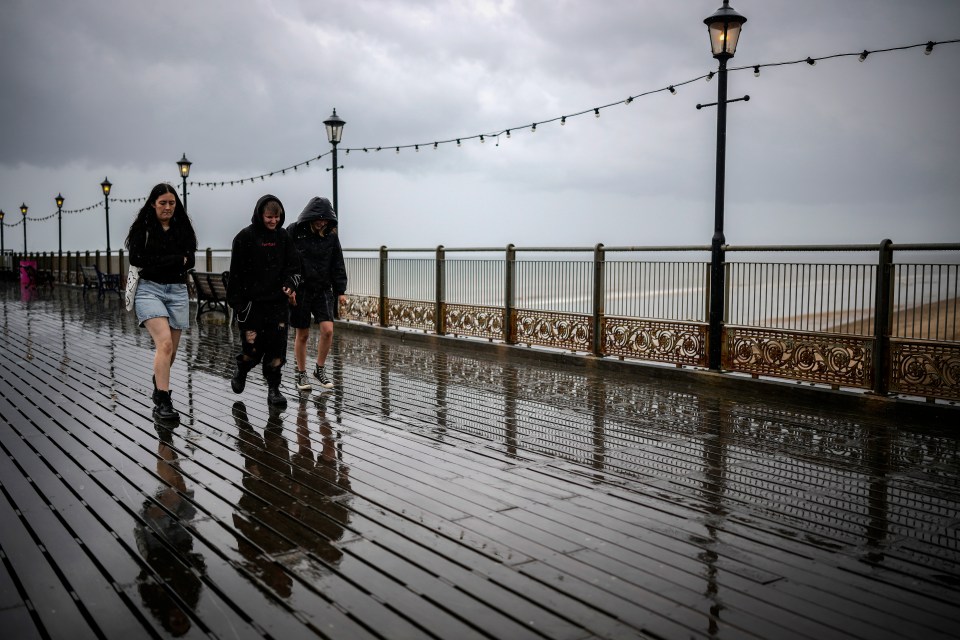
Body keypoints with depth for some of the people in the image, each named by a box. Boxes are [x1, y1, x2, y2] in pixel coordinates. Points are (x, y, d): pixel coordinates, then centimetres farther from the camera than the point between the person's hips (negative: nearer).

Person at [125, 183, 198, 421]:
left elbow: (190, 260, -1)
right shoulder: (142, 227, 2)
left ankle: (159, 384, 39)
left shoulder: (183, 228, 9)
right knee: (165, 343, -21)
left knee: (171, 350, 10)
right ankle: (162, 401, -18)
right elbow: (136, 258, -11)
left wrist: (157, 261, -11)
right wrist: (175, 260, -12)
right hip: (149, 289, -4)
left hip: (178, 291, 4)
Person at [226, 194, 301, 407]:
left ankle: (273, 388, 11)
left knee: (277, 346, 0)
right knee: (253, 348, 1)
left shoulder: (283, 236, 6)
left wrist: (290, 286, -10)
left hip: (278, 302, 3)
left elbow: (293, 266, 9)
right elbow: (236, 273, -5)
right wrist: (236, 302, -8)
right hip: (252, 302, -3)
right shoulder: (245, 237, -5)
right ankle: (241, 371, 33)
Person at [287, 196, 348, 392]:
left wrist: (340, 291, 5)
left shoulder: (331, 235, 4)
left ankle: (320, 369, 10)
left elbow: (337, 264, 8)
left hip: (323, 289, 3)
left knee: (327, 330, -10)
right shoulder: (294, 232, -6)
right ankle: (300, 374, 20)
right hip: (300, 290, -2)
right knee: (302, 334, 4)